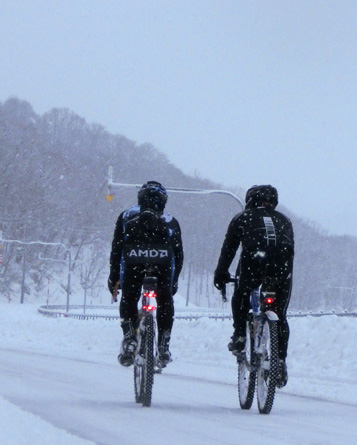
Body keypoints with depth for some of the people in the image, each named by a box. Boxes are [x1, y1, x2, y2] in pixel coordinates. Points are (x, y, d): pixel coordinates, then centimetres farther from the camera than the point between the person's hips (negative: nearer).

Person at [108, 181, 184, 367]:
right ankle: (164, 346, 10)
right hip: (163, 259, 1)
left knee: (128, 299, 14)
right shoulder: (171, 221, 33)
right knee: (165, 301, 16)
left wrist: (114, 278, 27)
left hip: (133, 259, -1)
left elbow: (116, 248, 25)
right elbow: (178, 255, 29)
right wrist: (174, 281, 36)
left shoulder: (127, 216, 32)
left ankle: (129, 337, -6)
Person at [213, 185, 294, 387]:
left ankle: (240, 336, 12)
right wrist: (285, 271, 42)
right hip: (282, 267, 2)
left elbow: (228, 249, 23)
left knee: (241, 297, 27)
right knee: (280, 315, 13)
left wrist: (220, 276, 32)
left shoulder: (242, 219, 23)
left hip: (253, 261, -2)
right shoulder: (284, 220, 31)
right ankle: (281, 359, 6)